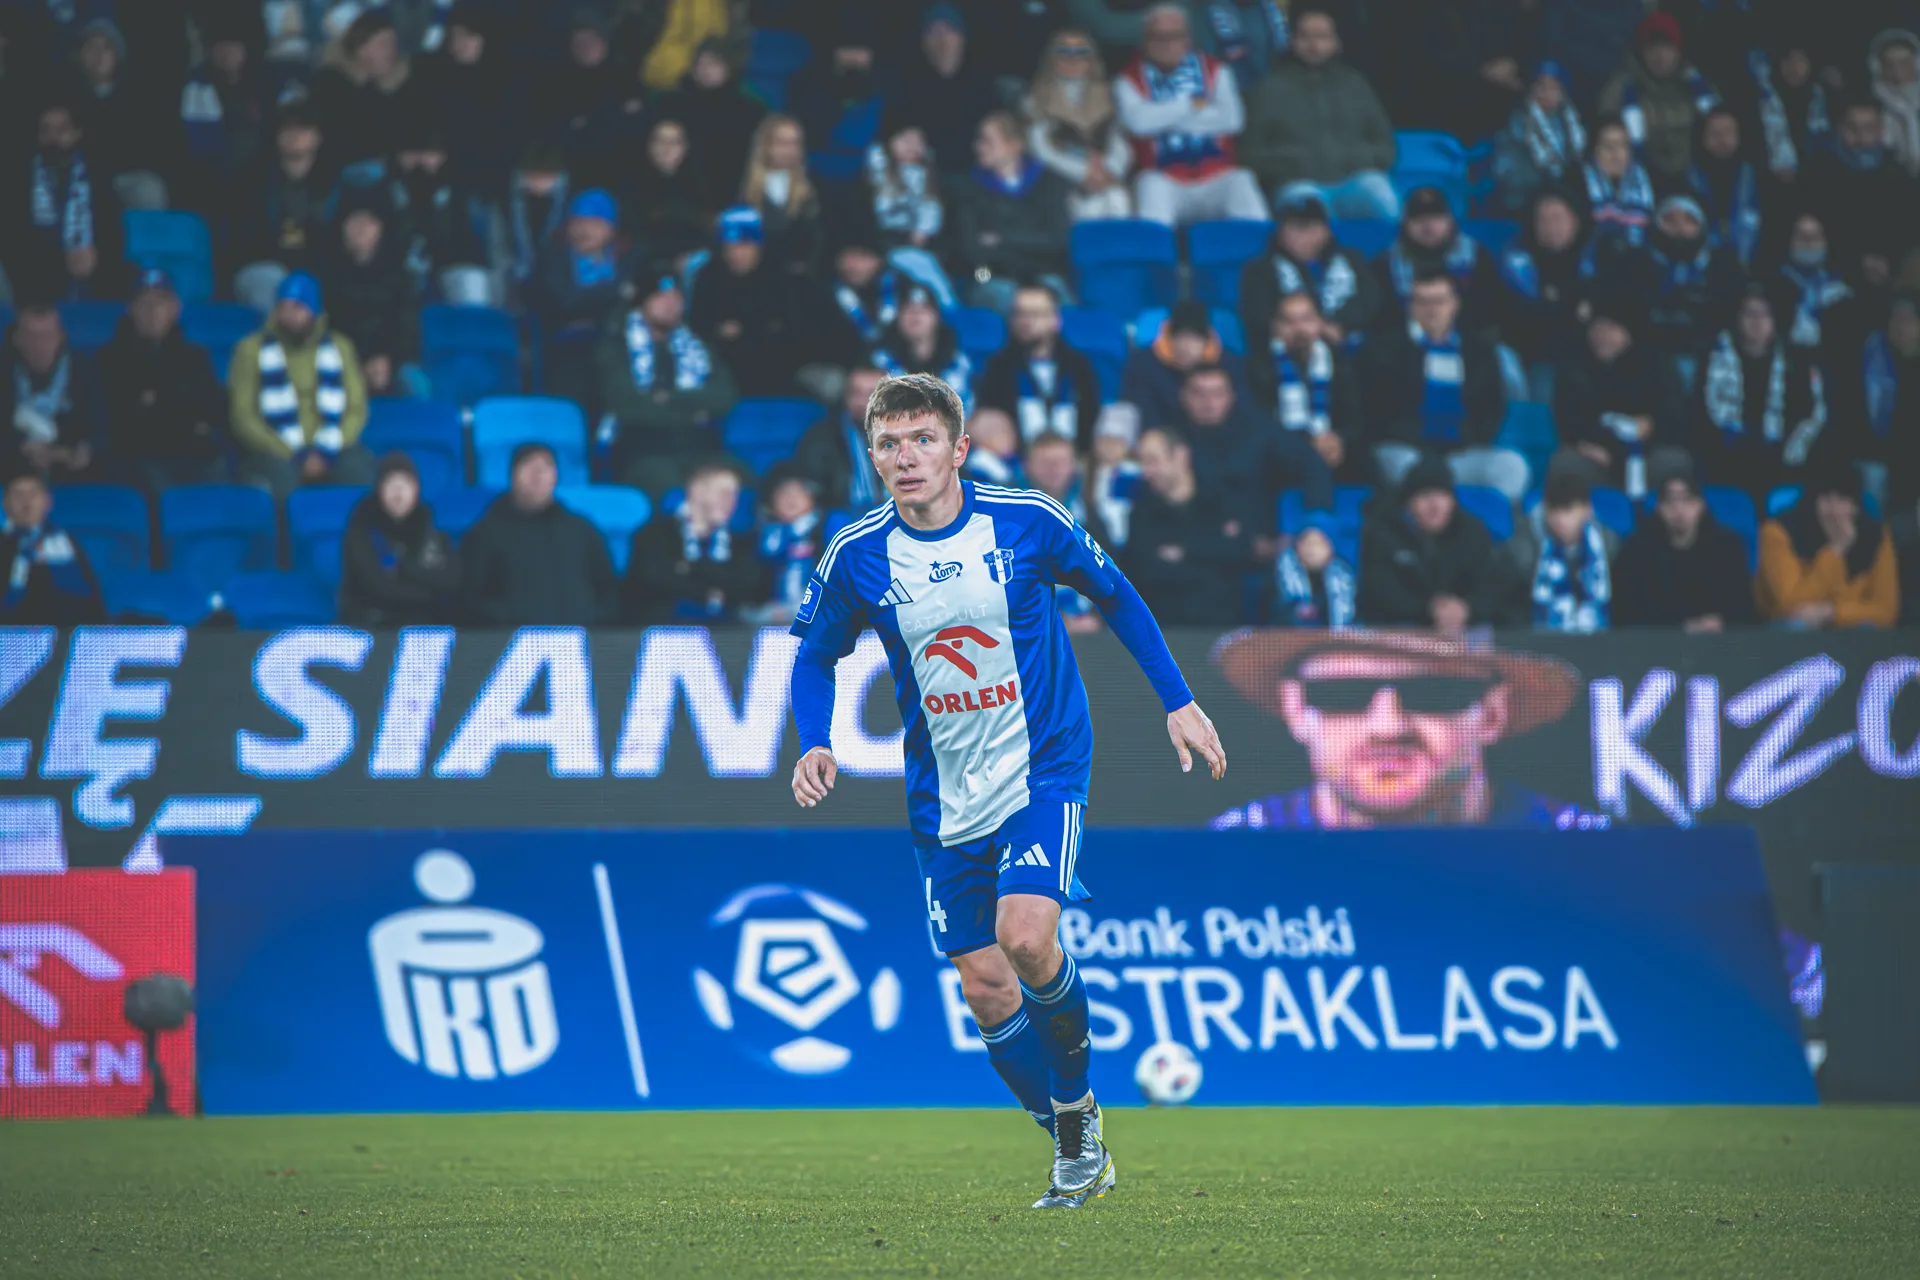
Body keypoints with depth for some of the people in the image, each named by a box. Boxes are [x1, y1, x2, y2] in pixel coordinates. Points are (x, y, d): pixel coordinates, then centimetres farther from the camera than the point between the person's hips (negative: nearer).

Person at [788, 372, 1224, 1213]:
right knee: (985, 988, 1)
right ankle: (1076, 1150, 18)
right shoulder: (856, 557, -7)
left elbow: (1116, 598, 6)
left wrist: (1178, 702, 4)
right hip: (946, 799, 3)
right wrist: (814, 743, -8)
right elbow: (815, 654, 9)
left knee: (1026, 939, -24)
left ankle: (1076, 1094, 3)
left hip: (1043, 767, -3)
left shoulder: (1027, 521, -11)